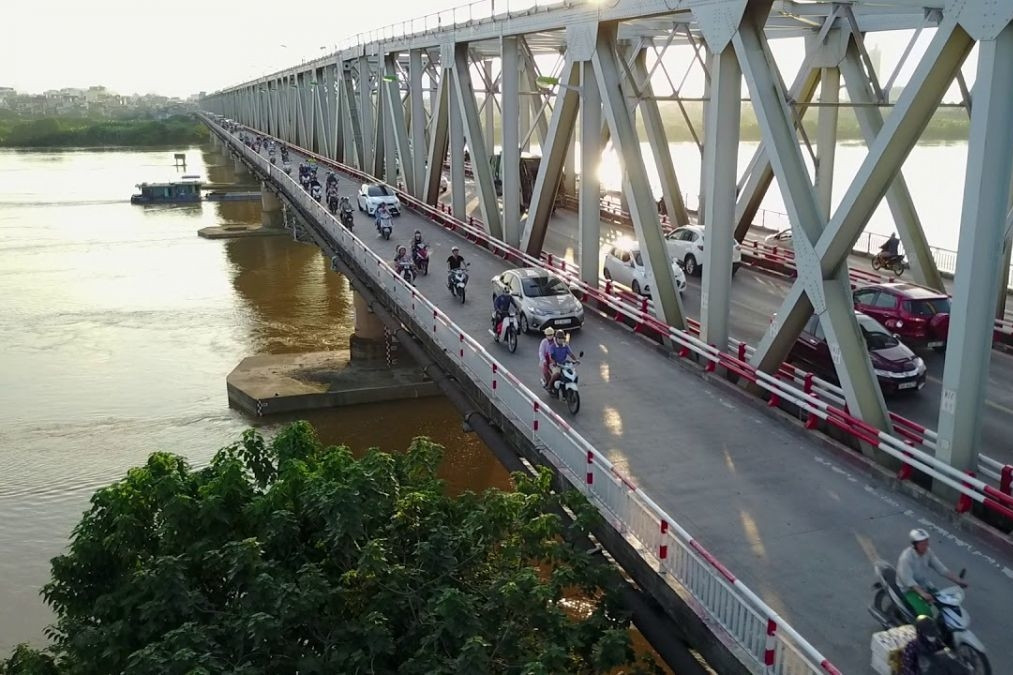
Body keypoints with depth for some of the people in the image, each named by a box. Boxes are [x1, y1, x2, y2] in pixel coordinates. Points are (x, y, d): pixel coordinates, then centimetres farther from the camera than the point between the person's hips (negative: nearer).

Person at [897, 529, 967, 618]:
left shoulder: (927, 553, -6)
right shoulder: (906, 557, -27)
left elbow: (941, 568, -3)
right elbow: (908, 580, -31)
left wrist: (958, 580, -14)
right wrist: (923, 594, -43)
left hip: (924, 586, 7)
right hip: (909, 590, -7)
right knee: (925, 613, -27)